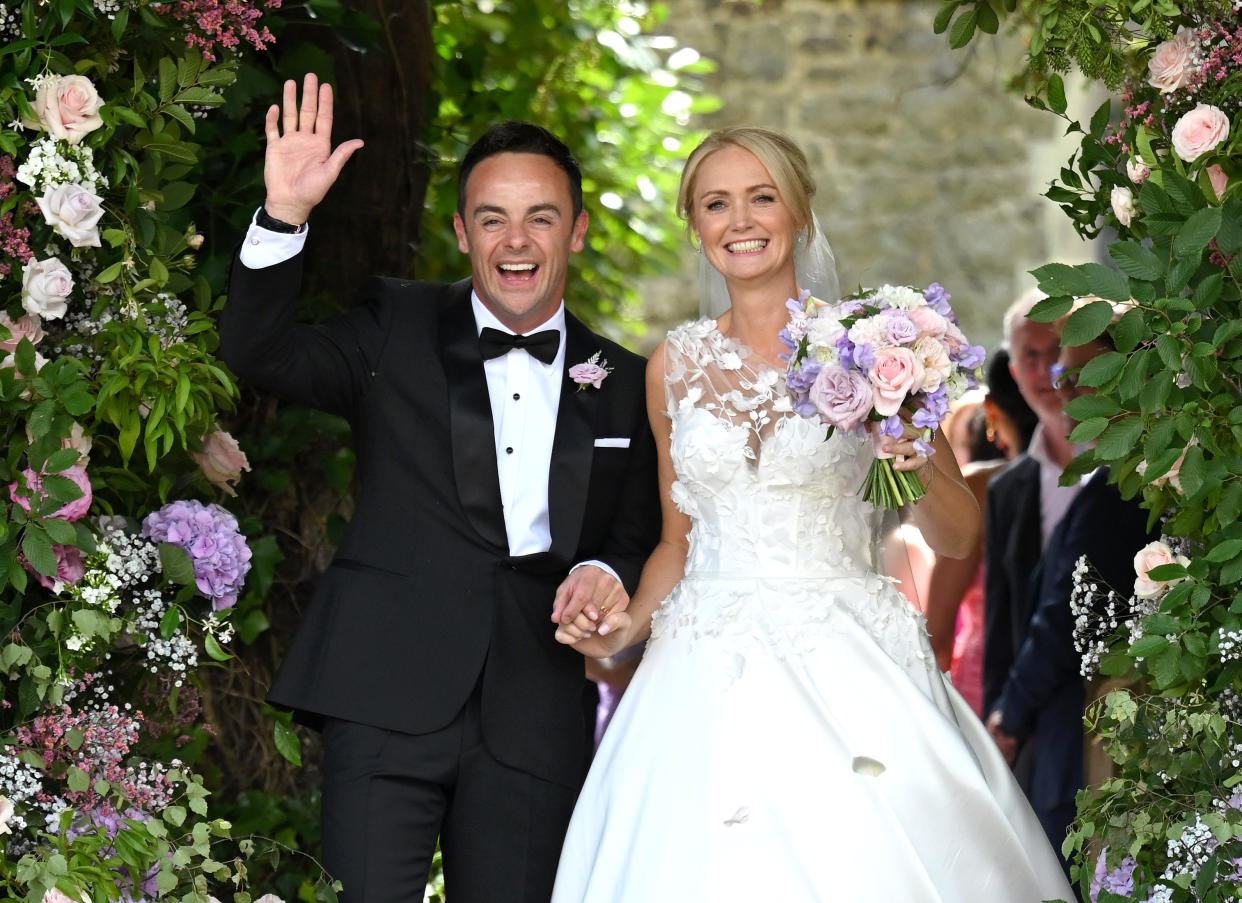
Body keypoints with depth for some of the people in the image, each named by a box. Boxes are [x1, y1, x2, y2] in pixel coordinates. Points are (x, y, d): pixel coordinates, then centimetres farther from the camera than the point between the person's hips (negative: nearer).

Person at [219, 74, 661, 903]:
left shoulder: (623, 383, 13)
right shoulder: (398, 329, 8)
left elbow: (643, 538, 17)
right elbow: (262, 353, -4)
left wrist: (607, 574, -7)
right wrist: (284, 215, -17)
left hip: (536, 724, 2)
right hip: (388, 700, -2)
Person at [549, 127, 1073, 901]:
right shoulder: (676, 365, 9)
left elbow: (960, 537, 4)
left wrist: (917, 466, -16)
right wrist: (630, 623, 2)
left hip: (848, 663, -2)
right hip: (710, 675, 2)